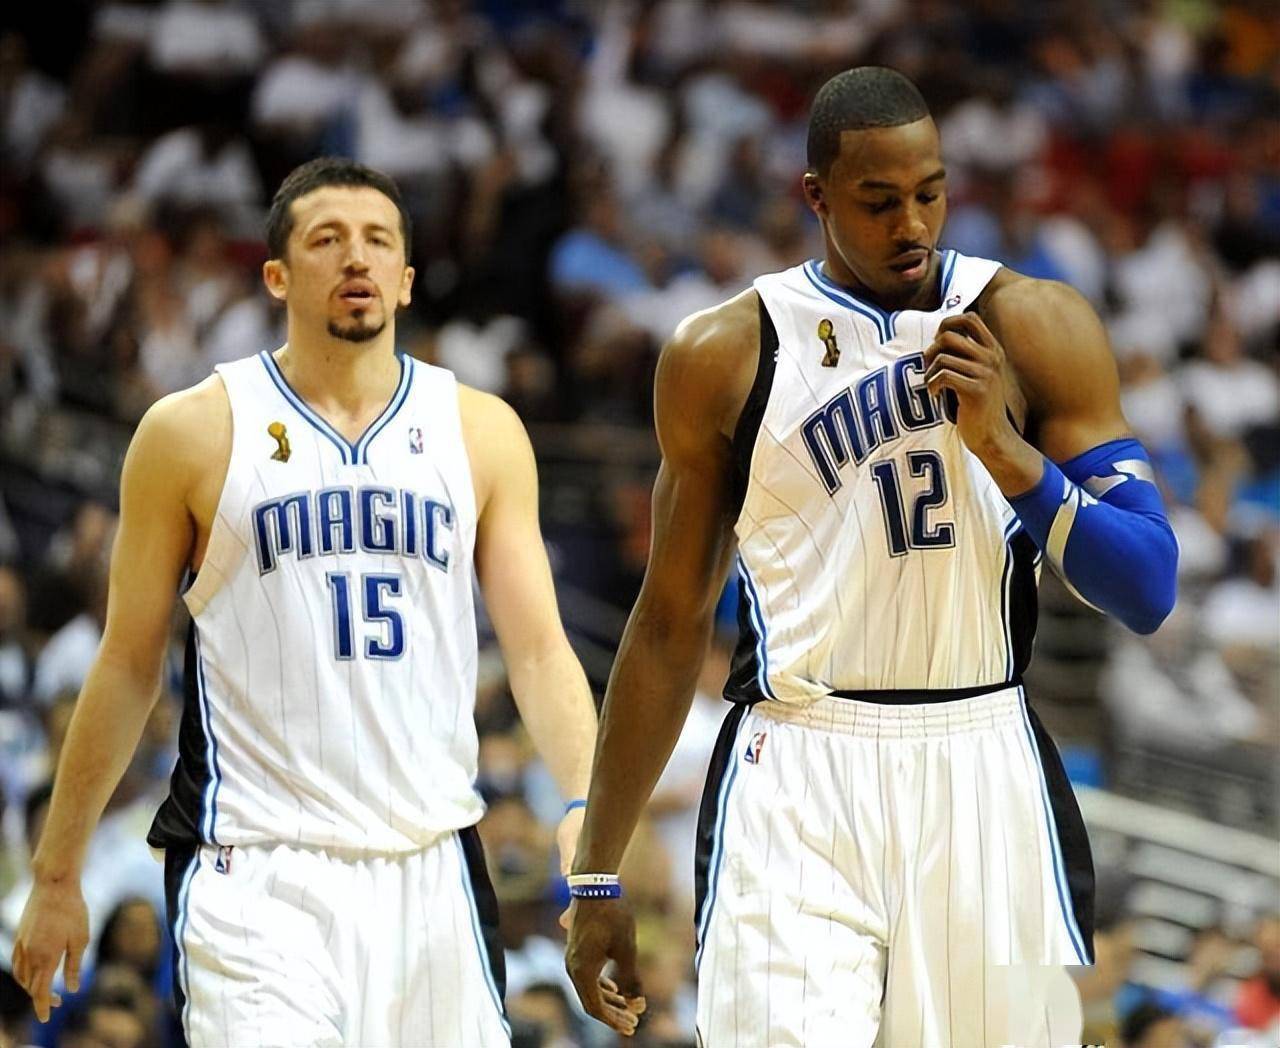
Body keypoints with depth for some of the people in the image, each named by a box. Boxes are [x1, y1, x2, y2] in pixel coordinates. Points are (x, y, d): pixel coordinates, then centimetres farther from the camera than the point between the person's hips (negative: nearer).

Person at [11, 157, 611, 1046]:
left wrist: (583, 805, -13)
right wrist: (58, 874, 8)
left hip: (432, 864, 3)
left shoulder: (481, 432, 9)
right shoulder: (195, 431, 2)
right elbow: (129, 666, 7)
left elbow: (539, 650, 5)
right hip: (256, 872, -3)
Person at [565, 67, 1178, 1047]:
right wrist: (598, 873, 10)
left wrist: (1004, 449, -18)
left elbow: (1149, 591, -3)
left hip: (985, 775, 1)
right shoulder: (723, 356, 3)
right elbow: (671, 623, 10)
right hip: (798, 784, -1)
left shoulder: (1035, 327, 1)